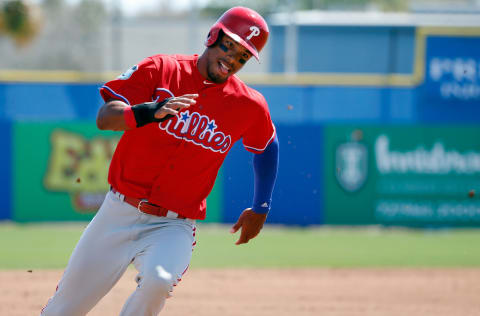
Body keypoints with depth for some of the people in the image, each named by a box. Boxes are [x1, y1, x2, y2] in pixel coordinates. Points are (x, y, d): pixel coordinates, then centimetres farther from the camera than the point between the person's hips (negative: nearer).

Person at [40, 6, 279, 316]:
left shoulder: (250, 107, -3)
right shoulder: (160, 70, -6)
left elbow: (267, 148, 18)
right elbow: (105, 118, -16)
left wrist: (260, 209, 19)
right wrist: (151, 112, -35)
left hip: (173, 226, -1)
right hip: (120, 213, 1)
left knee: (157, 282, -33)